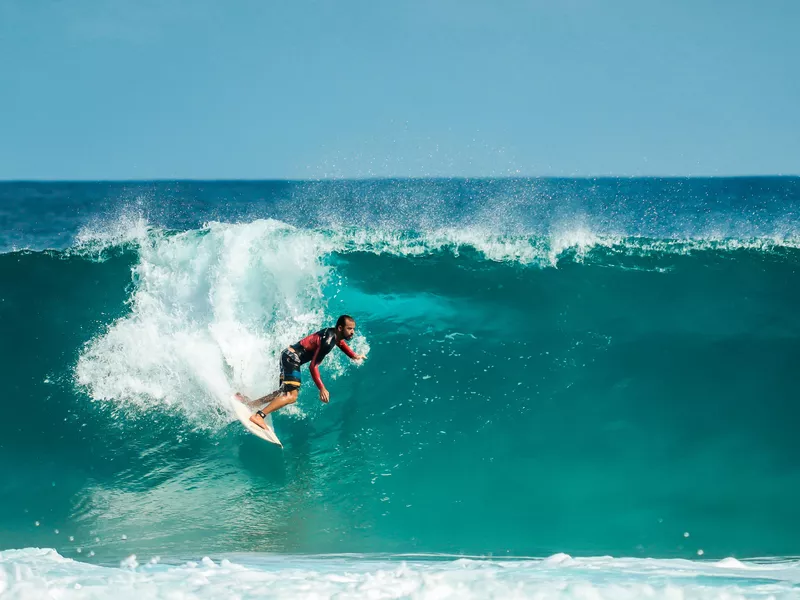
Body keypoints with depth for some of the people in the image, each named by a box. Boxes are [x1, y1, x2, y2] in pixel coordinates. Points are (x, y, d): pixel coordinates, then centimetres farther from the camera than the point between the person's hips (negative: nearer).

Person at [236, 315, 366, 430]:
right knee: (291, 396, -20)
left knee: (285, 392, 22)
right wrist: (322, 388, -25)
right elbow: (313, 366, -25)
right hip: (292, 357, -10)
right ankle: (258, 416, -27)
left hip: (290, 356, 10)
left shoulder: (336, 334, 5)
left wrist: (354, 355, 23)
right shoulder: (327, 341, -24)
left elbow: (341, 342, 34)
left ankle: (250, 403, 26)